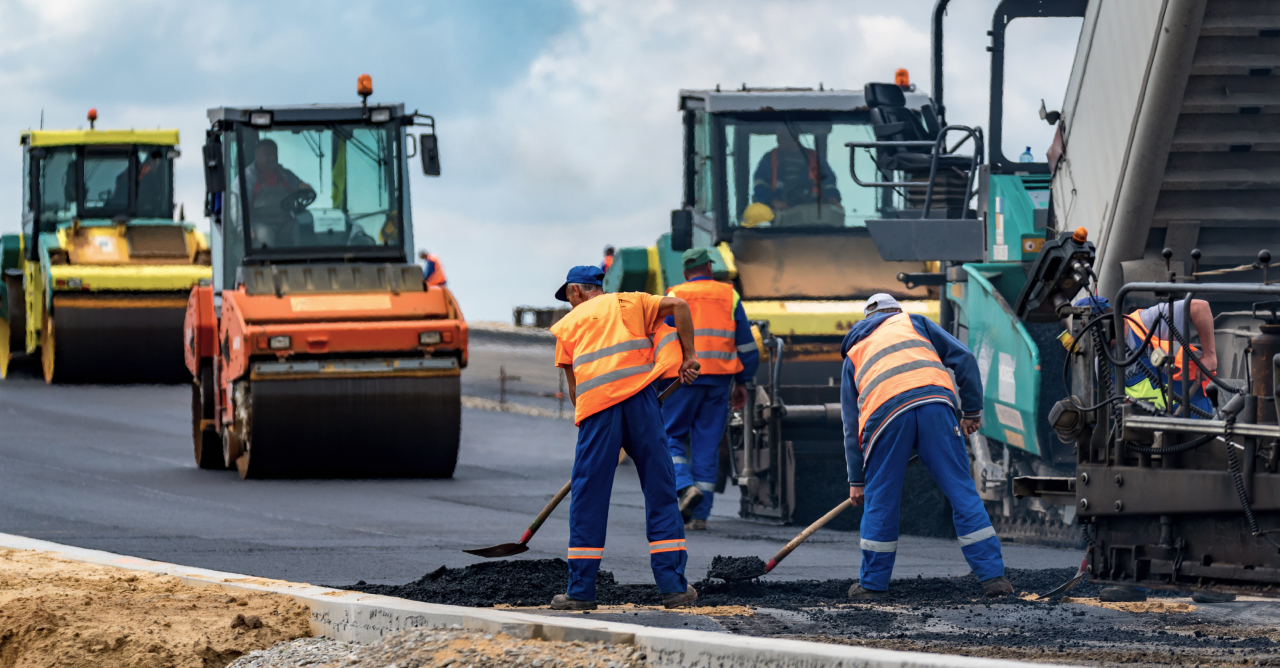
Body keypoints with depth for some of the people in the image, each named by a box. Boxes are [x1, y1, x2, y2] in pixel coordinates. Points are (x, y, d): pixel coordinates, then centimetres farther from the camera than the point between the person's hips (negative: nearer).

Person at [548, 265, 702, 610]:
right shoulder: (629, 303, 21)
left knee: (587, 498, 5)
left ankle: (581, 591, 4)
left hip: (596, 404, 0)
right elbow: (678, 306, 6)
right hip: (639, 397, 0)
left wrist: (583, 416, 31)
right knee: (660, 492, 6)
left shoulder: (568, 323, 21)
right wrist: (689, 356, 10)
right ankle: (673, 587, 4)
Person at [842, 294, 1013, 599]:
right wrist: (972, 410, 23)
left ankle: (872, 583, 20)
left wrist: (856, 480, 34)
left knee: (880, 500, 14)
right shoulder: (913, 322, 31)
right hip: (934, 401, 0)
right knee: (962, 492, 4)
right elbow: (963, 358, 18)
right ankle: (992, 576, 1)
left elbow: (851, 425, 31)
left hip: (885, 413, 0)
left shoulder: (854, 354, 33)